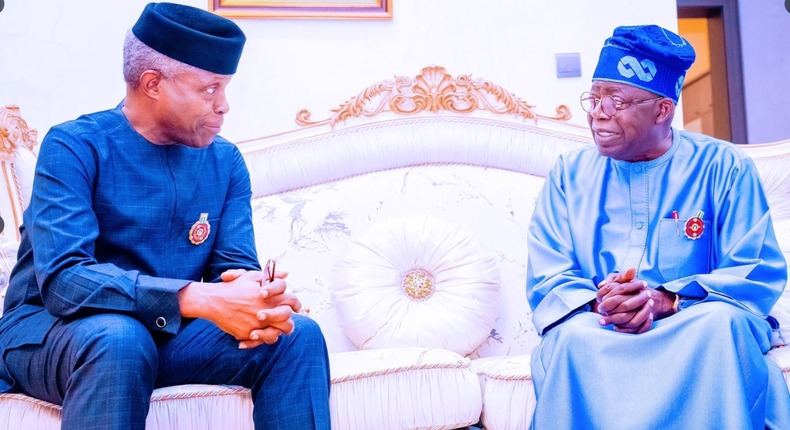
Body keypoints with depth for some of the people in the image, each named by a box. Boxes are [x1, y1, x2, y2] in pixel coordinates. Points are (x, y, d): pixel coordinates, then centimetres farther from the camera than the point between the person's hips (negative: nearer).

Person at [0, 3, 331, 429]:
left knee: (298, 335, -16)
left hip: (165, 333, 5)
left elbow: (236, 266, -1)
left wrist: (261, 302, -28)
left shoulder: (225, 162, 3)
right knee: (120, 339, -38)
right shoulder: (75, 147, -14)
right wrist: (202, 299, -37)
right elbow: (61, 279, -26)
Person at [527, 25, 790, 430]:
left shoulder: (723, 168, 3)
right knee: (570, 335, -32)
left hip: (698, 330, 0)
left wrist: (666, 300, -21)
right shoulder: (569, 174, 9)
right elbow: (546, 281, 3)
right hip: (599, 332, 1)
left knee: (722, 321, -34)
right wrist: (597, 304, -21)